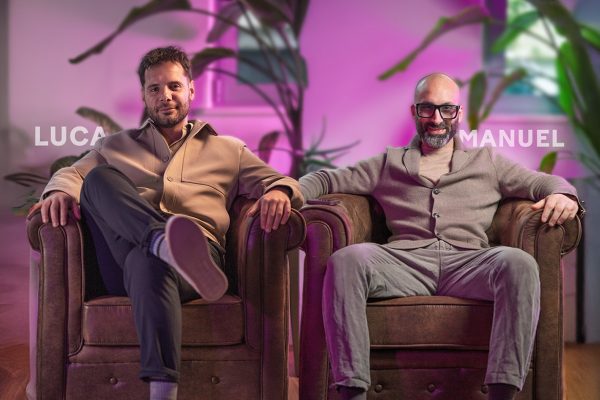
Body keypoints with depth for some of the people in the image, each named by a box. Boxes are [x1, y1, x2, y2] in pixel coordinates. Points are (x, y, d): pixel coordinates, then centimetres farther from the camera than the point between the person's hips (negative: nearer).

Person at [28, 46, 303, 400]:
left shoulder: (228, 150, 29)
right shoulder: (116, 146, 33)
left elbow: (277, 181, 19)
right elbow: (73, 172, 20)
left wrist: (279, 191, -7)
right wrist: (60, 191, -6)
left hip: (200, 249, -2)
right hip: (125, 256, 2)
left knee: (148, 261, -41)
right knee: (99, 177, -26)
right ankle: (167, 243, -52)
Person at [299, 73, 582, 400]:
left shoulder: (487, 161, 29)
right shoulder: (389, 163, 29)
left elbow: (543, 182, 22)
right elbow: (327, 179, 25)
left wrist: (562, 194, -3)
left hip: (468, 262, 0)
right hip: (405, 260, 0)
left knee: (518, 263, -34)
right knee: (347, 259, -32)